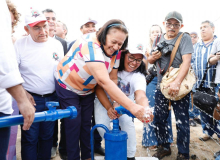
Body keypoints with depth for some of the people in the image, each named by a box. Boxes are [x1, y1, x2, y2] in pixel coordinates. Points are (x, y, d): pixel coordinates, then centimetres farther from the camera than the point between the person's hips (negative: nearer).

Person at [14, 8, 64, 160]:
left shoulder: (57, 44, 2)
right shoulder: (20, 44, -7)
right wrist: (23, 93, -11)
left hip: (52, 99, 3)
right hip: (30, 98, -3)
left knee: (47, 135, 13)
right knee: (30, 138, 4)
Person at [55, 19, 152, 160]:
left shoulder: (115, 52, -11)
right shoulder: (91, 45, -36)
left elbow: (113, 79, -9)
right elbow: (104, 81, -46)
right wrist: (131, 106, -50)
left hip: (87, 90, 6)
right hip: (68, 86, -6)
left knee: (86, 123, 12)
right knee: (74, 124, -1)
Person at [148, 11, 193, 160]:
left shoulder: (184, 38, -7)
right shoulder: (159, 39, 9)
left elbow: (187, 61, -18)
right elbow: (150, 60, 16)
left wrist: (177, 82, -30)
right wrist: (153, 56, -9)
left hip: (179, 87, -5)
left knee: (182, 122, 1)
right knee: (159, 118, 12)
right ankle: (164, 147, 31)